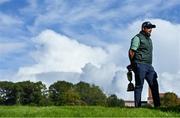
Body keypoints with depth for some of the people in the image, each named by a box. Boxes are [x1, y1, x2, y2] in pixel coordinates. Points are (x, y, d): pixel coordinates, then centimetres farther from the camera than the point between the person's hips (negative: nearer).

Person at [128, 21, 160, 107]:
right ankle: (137, 105, -1)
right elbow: (131, 52, -10)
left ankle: (157, 105, 4)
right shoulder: (137, 38, -5)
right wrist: (133, 64, -4)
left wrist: (149, 64, 16)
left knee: (154, 84, 2)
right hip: (140, 65, -8)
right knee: (139, 85, -5)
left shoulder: (149, 39, 22)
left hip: (149, 65, 8)